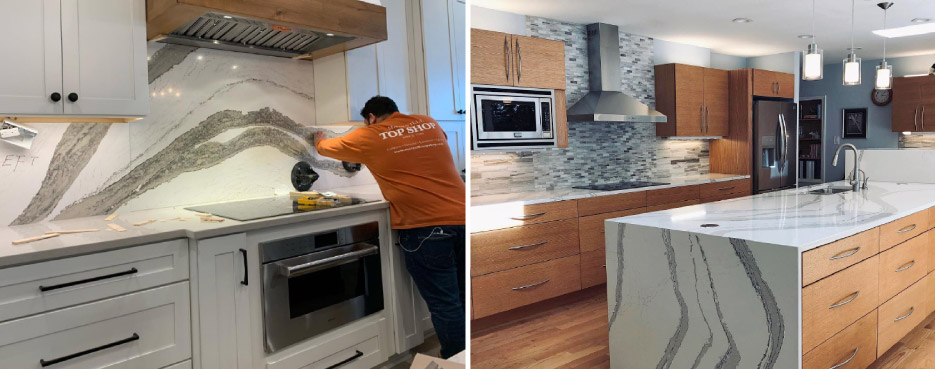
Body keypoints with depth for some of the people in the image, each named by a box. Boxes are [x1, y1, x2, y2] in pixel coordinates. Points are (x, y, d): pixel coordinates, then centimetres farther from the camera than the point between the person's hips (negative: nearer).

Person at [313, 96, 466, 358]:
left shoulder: (368, 136, 4)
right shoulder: (429, 123, 16)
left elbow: (327, 148, 23)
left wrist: (319, 140, 45)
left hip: (425, 226, -5)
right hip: (461, 218, 6)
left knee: (444, 304, -1)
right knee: (463, 298, 13)